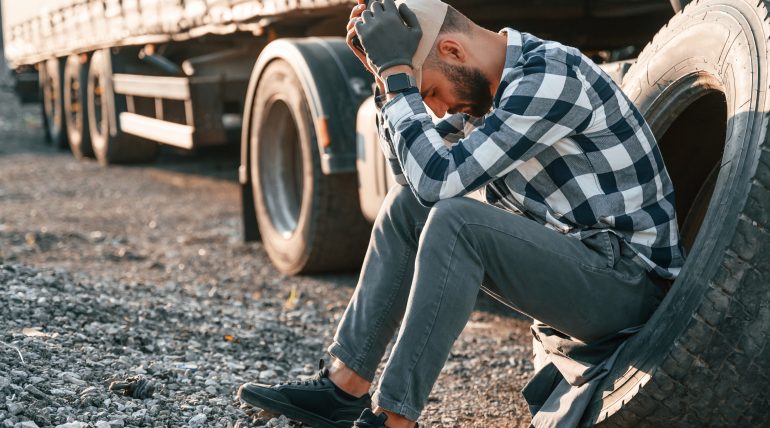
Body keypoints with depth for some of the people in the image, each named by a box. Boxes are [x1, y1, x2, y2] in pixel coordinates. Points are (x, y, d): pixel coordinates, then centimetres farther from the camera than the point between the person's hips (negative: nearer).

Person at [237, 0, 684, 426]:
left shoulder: (550, 77, -21)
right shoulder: (492, 82, 7)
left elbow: (439, 178, -27)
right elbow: (416, 173, 11)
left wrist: (395, 72, -21)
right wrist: (385, 75, 0)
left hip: (630, 282, -9)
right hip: (568, 265, 9)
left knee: (454, 220, -28)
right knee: (407, 204, 3)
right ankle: (345, 386, 3)